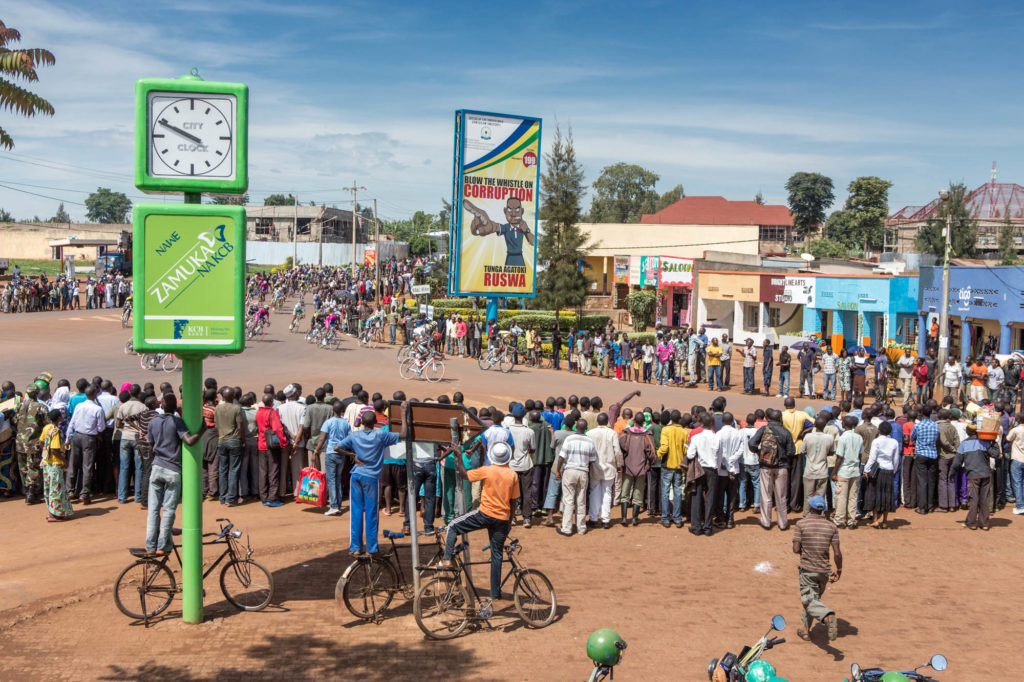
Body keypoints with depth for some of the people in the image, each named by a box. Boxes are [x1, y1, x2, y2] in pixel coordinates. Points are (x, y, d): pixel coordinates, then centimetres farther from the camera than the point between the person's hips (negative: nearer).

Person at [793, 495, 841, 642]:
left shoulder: (801, 524, -10)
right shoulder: (832, 527, -2)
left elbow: (796, 549, -12)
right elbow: (837, 553, -6)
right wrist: (839, 570, 9)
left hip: (807, 569, -4)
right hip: (824, 570, 4)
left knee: (810, 600, -2)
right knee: (813, 598, 20)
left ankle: (828, 617, -31)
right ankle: (806, 630, 26)